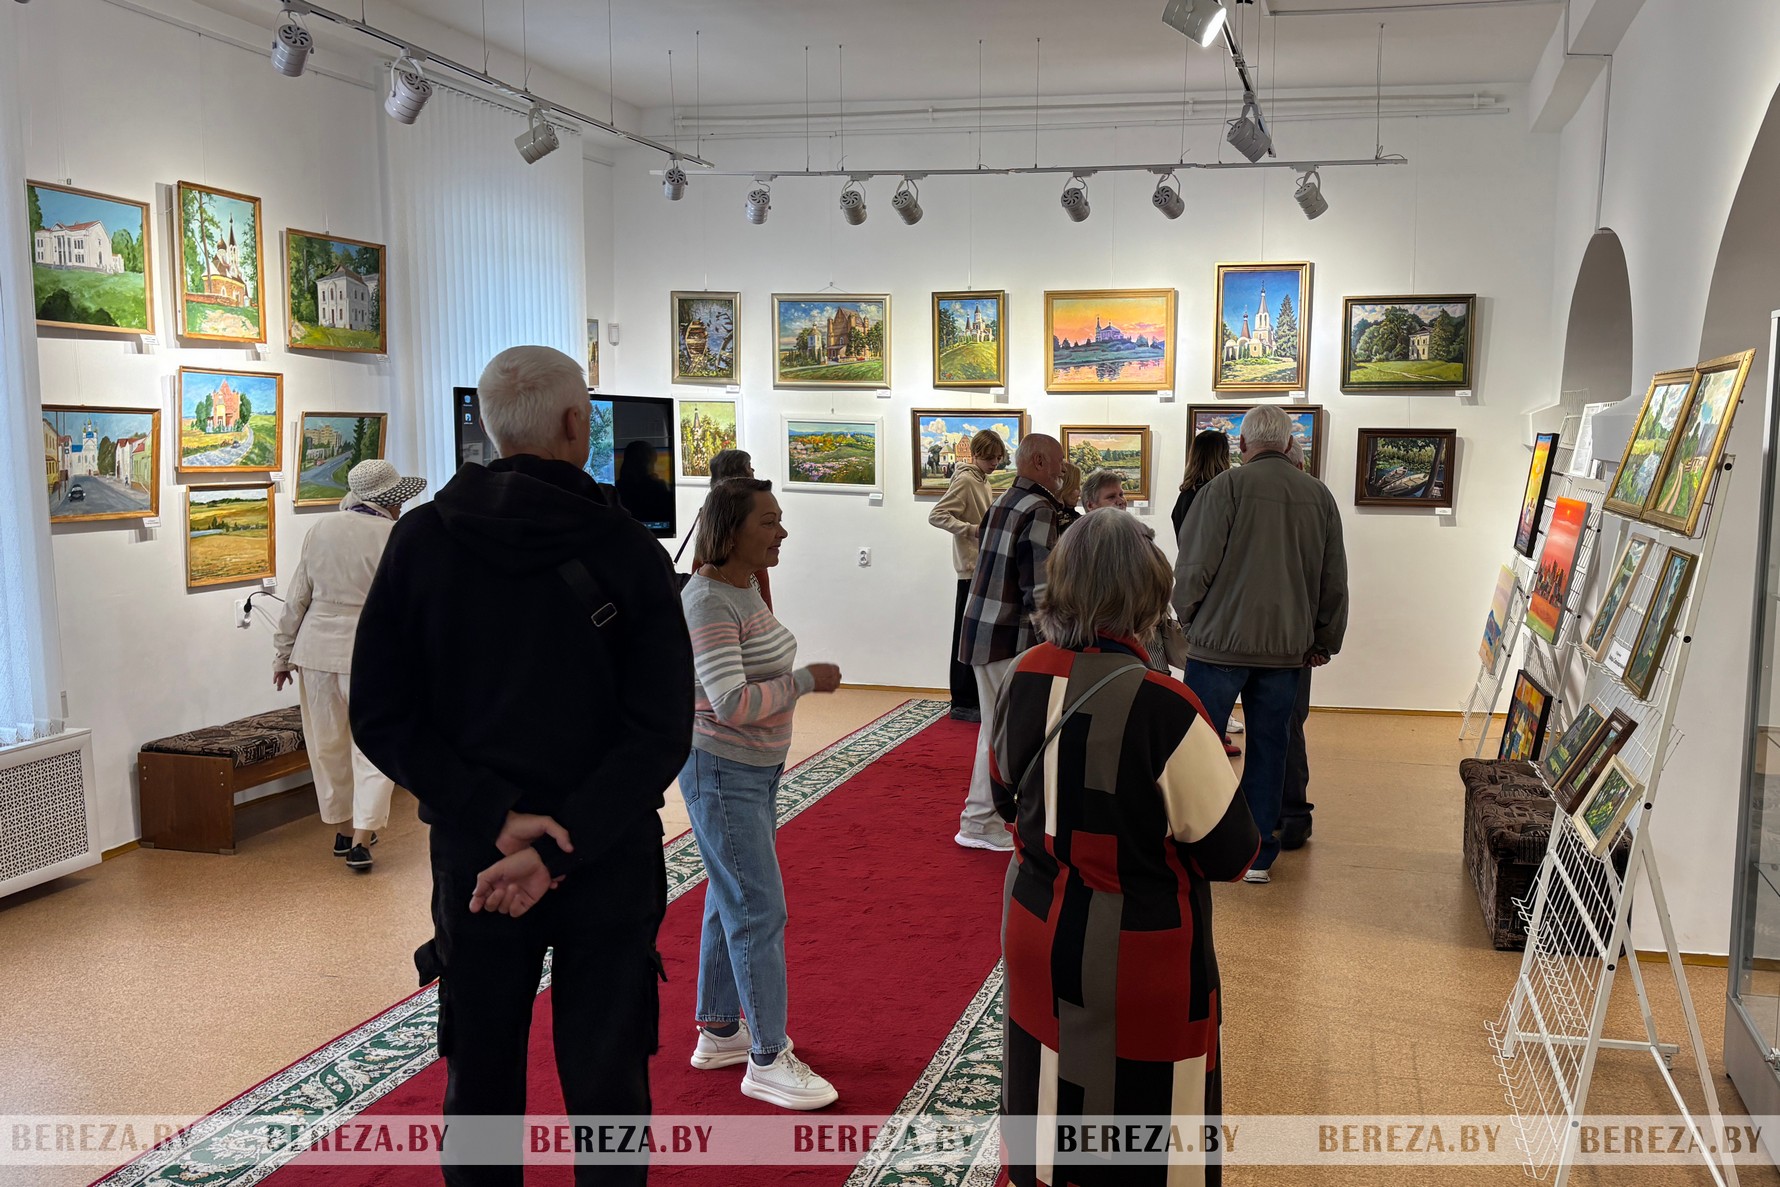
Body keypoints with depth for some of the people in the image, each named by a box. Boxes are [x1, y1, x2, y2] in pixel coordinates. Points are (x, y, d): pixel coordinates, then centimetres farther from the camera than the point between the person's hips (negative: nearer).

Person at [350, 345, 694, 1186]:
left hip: (473, 856, 2)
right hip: (608, 859, -1)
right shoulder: (629, 550, -7)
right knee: (606, 1087, 11)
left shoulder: (421, 540, -3)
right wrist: (560, 845, -17)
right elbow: (662, 732, -15)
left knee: (480, 1084, 16)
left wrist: (496, 821, -12)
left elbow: (382, 718, -7)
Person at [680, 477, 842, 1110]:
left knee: (731, 899, 17)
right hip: (721, 771, -10)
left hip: (756, 767, 10)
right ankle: (766, 1060, 6)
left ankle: (719, 1031, 31)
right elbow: (730, 703, -29)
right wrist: (808, 680, -22)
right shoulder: (707, 602, -23)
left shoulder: (744, 588, 7)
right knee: (759, 911, -5)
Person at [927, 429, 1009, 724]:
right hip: (972, 568, -9)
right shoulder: (965, 481, -12)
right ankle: (962, 703, 1)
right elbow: (936, 515, -20)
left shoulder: (981, 480, 15)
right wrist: (971, 529, -27)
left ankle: (974, 699, 21)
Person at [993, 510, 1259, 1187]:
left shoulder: (1027, 678, -9)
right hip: (1136, 959, -5)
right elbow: (1230, 854, -16)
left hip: (1037, 927, 5)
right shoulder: (1163, 709, -26)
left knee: (1049, 1111, 23)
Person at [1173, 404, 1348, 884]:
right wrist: (1324, 642, 20)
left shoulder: (1227, 486, -9)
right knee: (1268, 748, 11)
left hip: (1221, 641, -4)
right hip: (1286, 646, 4)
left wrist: (1186, 616, 8)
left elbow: (1195, 566, -10)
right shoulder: (1319, 495, 5)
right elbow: (1335, 580, 10)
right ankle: (1259, 854, 15)